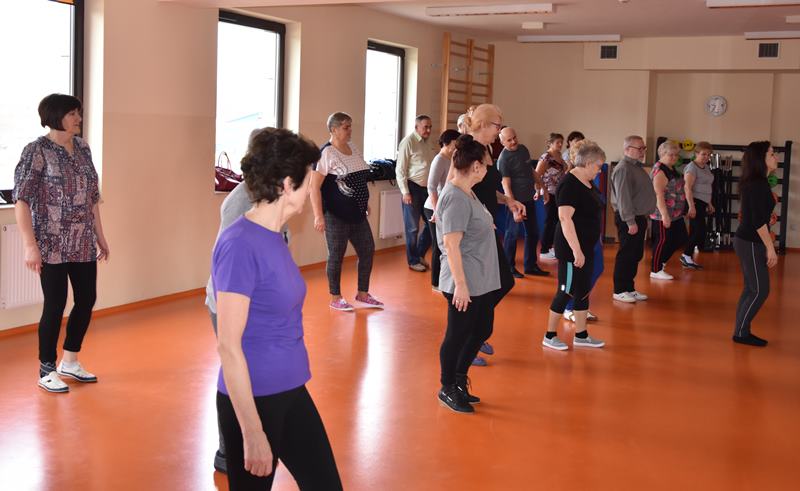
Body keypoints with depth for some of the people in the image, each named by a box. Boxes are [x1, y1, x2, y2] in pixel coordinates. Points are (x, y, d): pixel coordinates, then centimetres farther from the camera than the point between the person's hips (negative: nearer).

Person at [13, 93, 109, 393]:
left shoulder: (82, 148, 9)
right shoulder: (37, 150, -10)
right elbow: (21, 200, -13)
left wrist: (100, 236, 15)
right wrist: (30, 245, -19)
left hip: (83, 244, 7)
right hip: (52, 245, -6)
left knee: (87, 300, 11)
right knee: (55, 305, -1)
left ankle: (70, 362, 29)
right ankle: (47, 371, 16)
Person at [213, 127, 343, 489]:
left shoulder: (273, 237, 6)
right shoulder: (240, 245, -19)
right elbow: (228, 346, -20)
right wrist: (253, 432, -21)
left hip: (291, 393, 8)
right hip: (253, 399, -8)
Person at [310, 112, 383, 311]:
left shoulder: (353, 148, 9)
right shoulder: (327, 153, -14)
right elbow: (314, 186, -17)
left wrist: (365, 203, 19)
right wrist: (318, 216, -22)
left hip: (357, 213, 8)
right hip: (336, 215, -8)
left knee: (367, 251, 10)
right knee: (336, 256, 3)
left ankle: (362, 295, 24)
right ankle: (336, 298, 16)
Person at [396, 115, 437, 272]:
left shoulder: (429, 142, 10)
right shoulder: (408, 142, -11)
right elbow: (400, 170, -13)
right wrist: (405, 192, -17)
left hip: (427, 188, 7)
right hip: (413, 188, -7)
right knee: (413, 227, 3)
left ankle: (420, 254, 28)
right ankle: (413, 261, 16)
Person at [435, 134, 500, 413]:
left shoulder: (467, 193, 11)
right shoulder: (456, 198, -20)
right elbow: (451, 244, -24)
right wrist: (460, 284, -24)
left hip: (482, 282, 10)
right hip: (464, 284, -10)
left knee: (481, 331, 18)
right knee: (457, 336, 4)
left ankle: (459, 379, 33)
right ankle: (447, 389, 21)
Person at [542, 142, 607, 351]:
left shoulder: (587, 183, 10)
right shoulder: (570, 184, -19)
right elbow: (565, 218, -26)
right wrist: (576, 250, -28)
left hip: (586, 247, 9)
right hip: (572, 249, -9)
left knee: (583, 290, 14)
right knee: (566, 290, -1)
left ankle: (581, 335, 23)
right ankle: (549, 336, 11)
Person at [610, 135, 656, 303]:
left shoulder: (637, 167, 15)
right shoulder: (623, 169, -16)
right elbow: (623, 198, -22)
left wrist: (642, 219, 17)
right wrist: (630, 222, -23)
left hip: (639, 217, 10)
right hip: (629, 220, -10)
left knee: (636, 255, 14)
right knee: (626, 255, -4)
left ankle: (629, 288, 22)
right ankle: (619, 291, 4)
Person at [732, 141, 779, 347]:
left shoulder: (756, 183, 11)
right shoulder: (758, 185, -18)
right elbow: (758, 220, -21)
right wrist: (770, 248, -17)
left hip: (747, 241, 10)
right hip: (751, 244, -10)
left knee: (751, 289, 13)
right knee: (760, 291, -3)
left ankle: (741, 331, 18)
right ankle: (740, 332, 4)